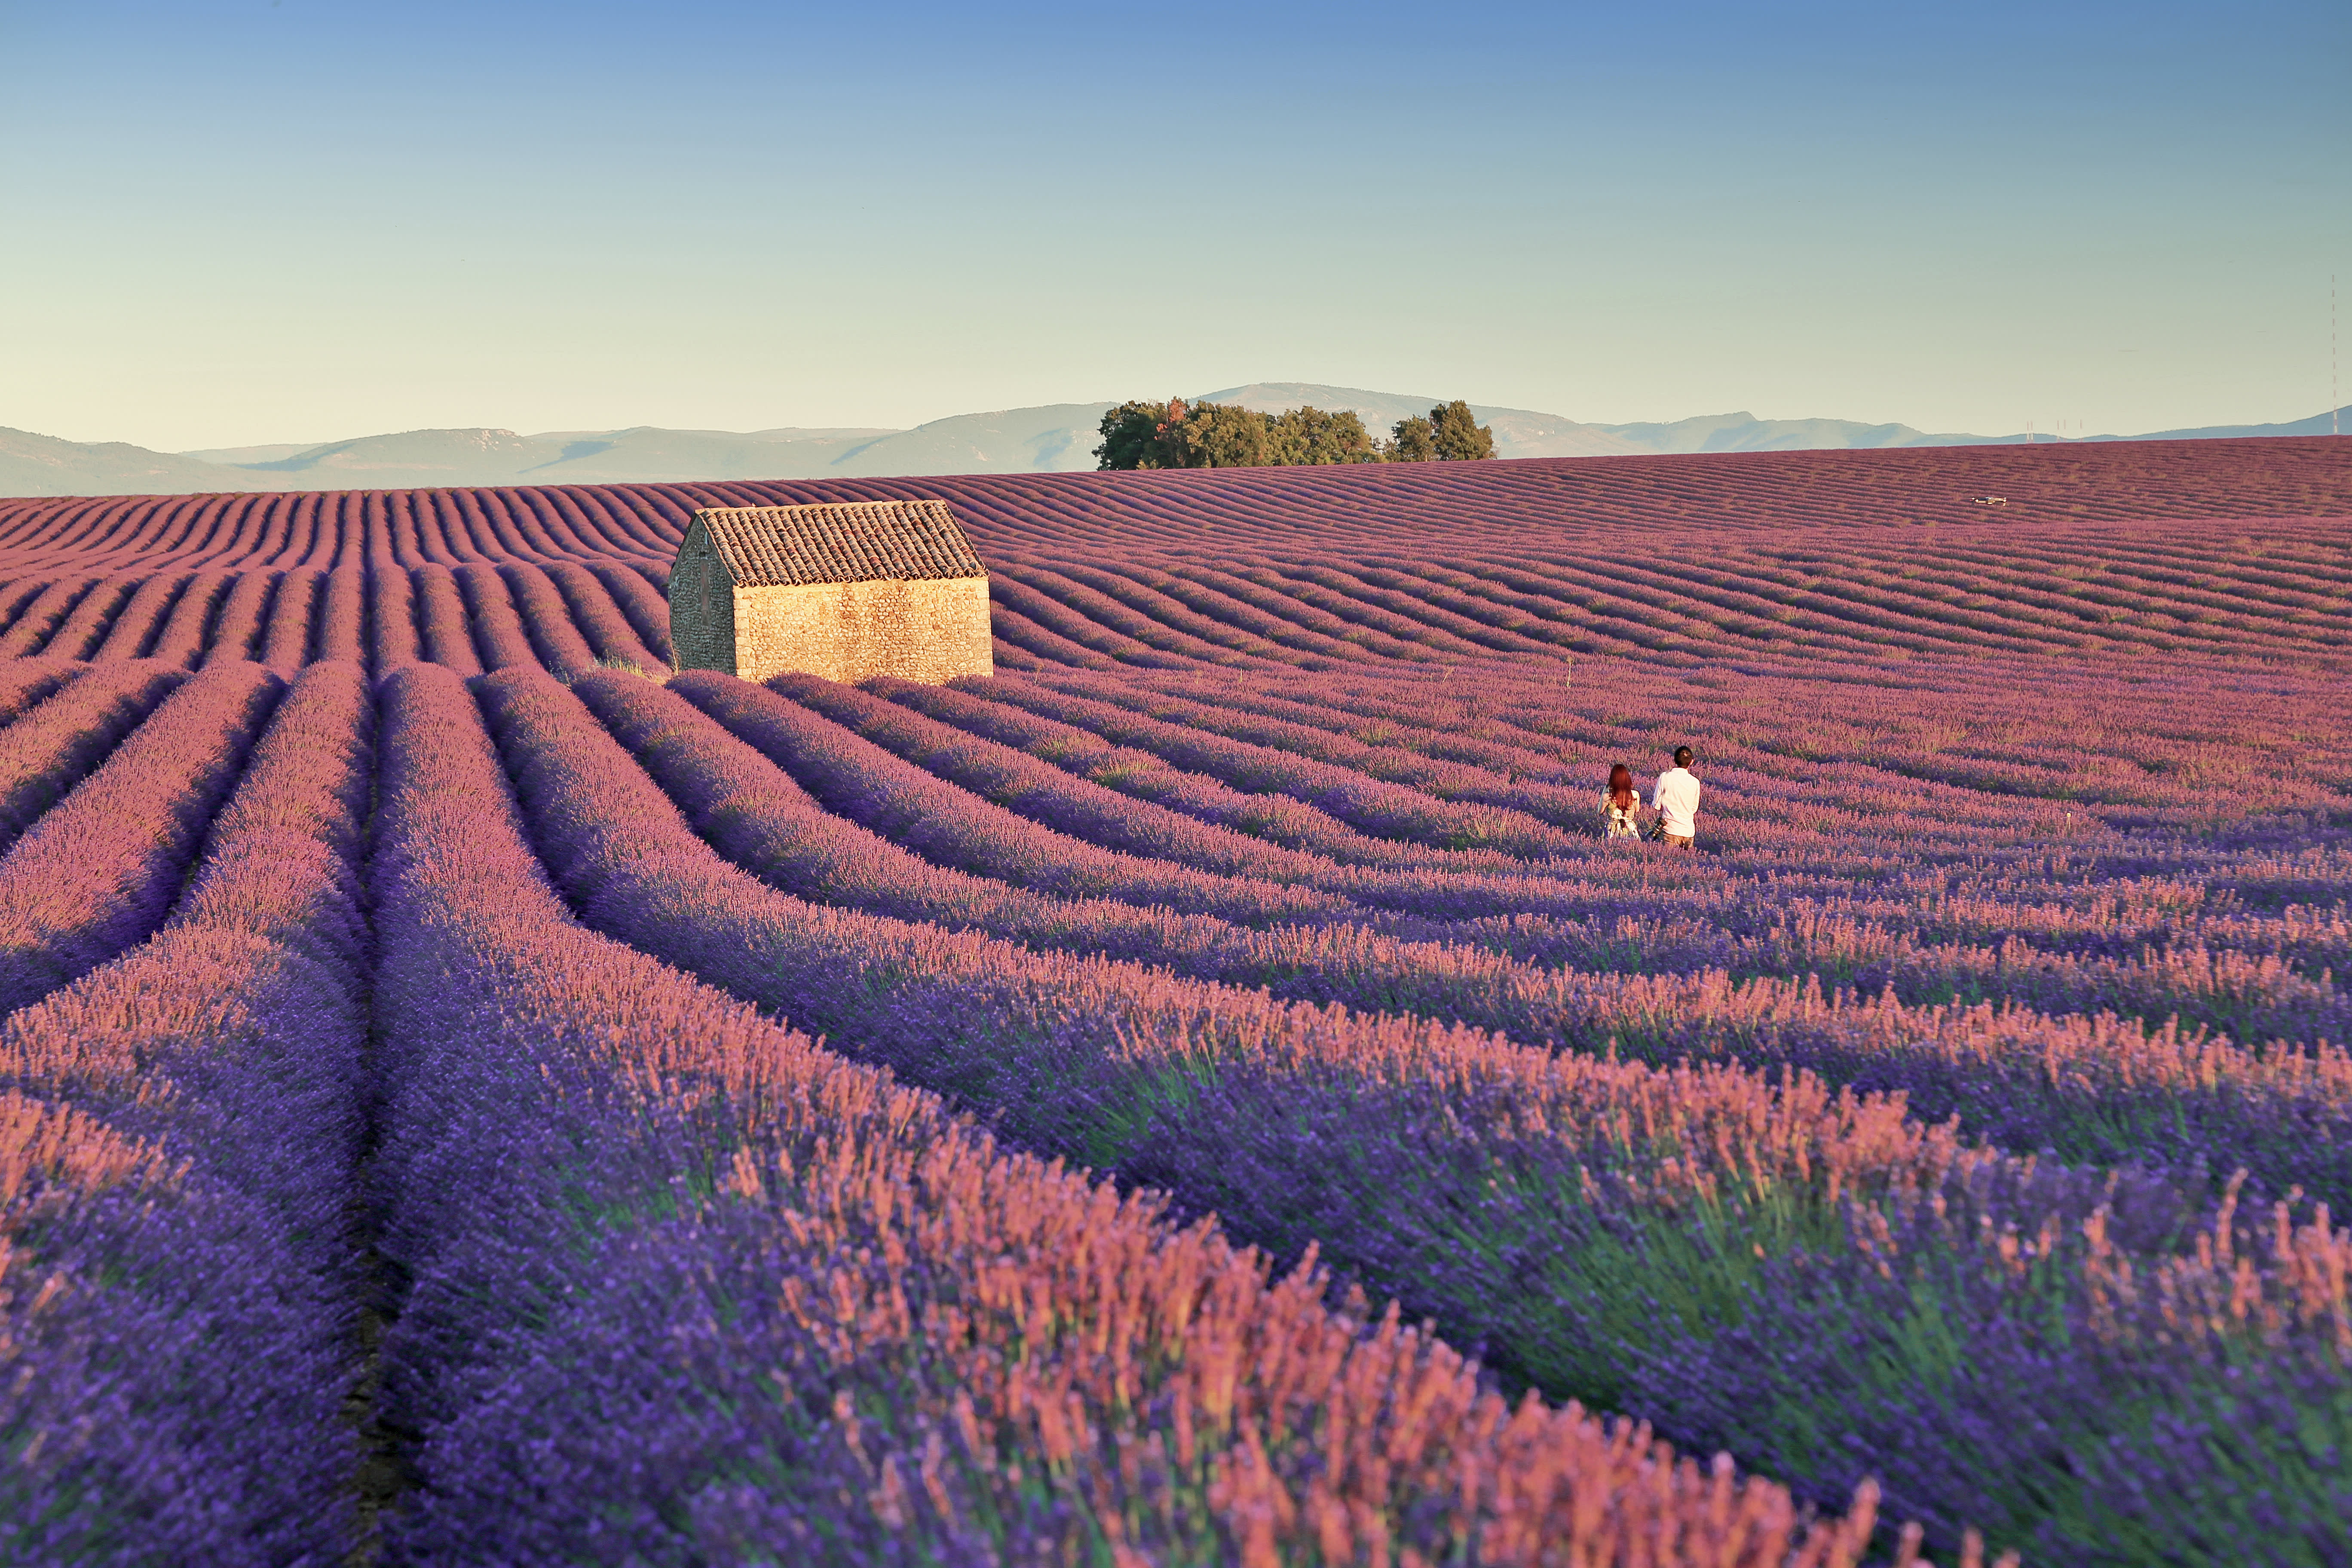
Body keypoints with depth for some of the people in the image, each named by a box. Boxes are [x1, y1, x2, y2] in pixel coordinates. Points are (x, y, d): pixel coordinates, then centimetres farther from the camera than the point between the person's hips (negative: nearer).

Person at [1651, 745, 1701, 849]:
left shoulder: (1665, 777, -8)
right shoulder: (1695, 782, -2)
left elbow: (1657, 805, -2)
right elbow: (1695, 809, 9)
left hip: (1670, 829, -2)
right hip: (1689, 831, 2)